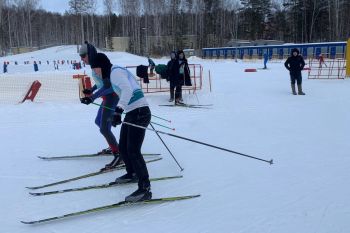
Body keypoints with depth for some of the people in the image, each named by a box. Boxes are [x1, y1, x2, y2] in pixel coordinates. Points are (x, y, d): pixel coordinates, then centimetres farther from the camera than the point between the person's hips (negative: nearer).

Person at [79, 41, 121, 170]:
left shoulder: (98, 66, -21)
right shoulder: (96, 64, 6)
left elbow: (108, 85, -27)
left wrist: (92, 97, -32)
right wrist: (91, 90, 29)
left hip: (111, 96, -10)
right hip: (108, 96, 10)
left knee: (104, 128, -12)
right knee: (99, 121, 24)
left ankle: (119, 155, -7)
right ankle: (113, 147, 37)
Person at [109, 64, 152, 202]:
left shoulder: (115, 72, -11)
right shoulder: (118, 71, 18)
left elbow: (127, 89, -27)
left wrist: (118, 111, -38)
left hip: (139, 113, -10)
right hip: (132, 113, 10)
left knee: (133, 151, -12)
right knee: (123, 148, 18)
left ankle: (145, 189, -8)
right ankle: (132, 174, 39)